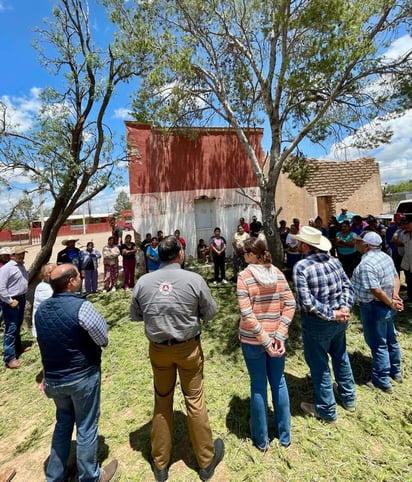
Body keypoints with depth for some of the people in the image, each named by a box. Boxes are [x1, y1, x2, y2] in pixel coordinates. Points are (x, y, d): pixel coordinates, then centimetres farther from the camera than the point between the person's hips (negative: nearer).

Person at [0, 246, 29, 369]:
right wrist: (10, 301, -19)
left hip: (21, 299, 8)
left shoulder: (21, 266, 9)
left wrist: (23, 296, 12)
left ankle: (18, 347, 37)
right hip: (11, 301, -8)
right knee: (11, 329, -4)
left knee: (18, 326, 21)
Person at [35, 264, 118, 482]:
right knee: (86, 428, 15)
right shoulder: (82, 307, -26)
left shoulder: (41, 309, -4)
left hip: (54, 379, 6)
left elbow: (44, 343, 7)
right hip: (82, 378, -6)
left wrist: (48, 374, 18)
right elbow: (104, 339, -16)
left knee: (63, 424, 27)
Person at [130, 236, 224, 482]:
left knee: (162, 401, 21)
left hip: (158, 348, 2)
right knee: (195, 400, 17)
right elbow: (210, 313, -8)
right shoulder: (194, 279, -19)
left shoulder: (143, 282, -11)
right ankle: (206, 460, 39)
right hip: (189, 347, -2)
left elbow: (135, 315, 2)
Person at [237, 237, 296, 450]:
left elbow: (247, 314, -21)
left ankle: (261, 439, 36)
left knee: (258, 386, 15)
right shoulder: (278, 273, -3)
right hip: (276, 337, 4)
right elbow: (290, 305, -5)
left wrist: (265, 340, -14)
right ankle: (285, 435, 41)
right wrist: (279, 335, -7)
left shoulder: (244, 276, -17)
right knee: (279, 382, 21)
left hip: (252, 340, -3)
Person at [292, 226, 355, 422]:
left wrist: (331, 314, -17)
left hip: (316, 323, -7)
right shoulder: (334, 261, -2)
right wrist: (344, 308, -8)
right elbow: (347, 286, -1)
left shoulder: (301, 266, -21)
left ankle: (326, 410, 30)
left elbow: (307, 301, -25)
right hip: (339, 320, 7)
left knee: (319, 364, 12)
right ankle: (348, 398, 47)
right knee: (340, 356, 26)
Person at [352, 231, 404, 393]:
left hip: (373, 308, -9)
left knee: (378, 344, 6)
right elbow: (396, 277, 8)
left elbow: (376, 290, -28)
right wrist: (395, 296, -2)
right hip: (386, 306, 9)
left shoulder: (366, 264, -27)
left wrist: (391, 303, -14)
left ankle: (382, 381, 22)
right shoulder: (385, 256, 3)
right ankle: (396, 372, 43)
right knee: (390, 339, 24)